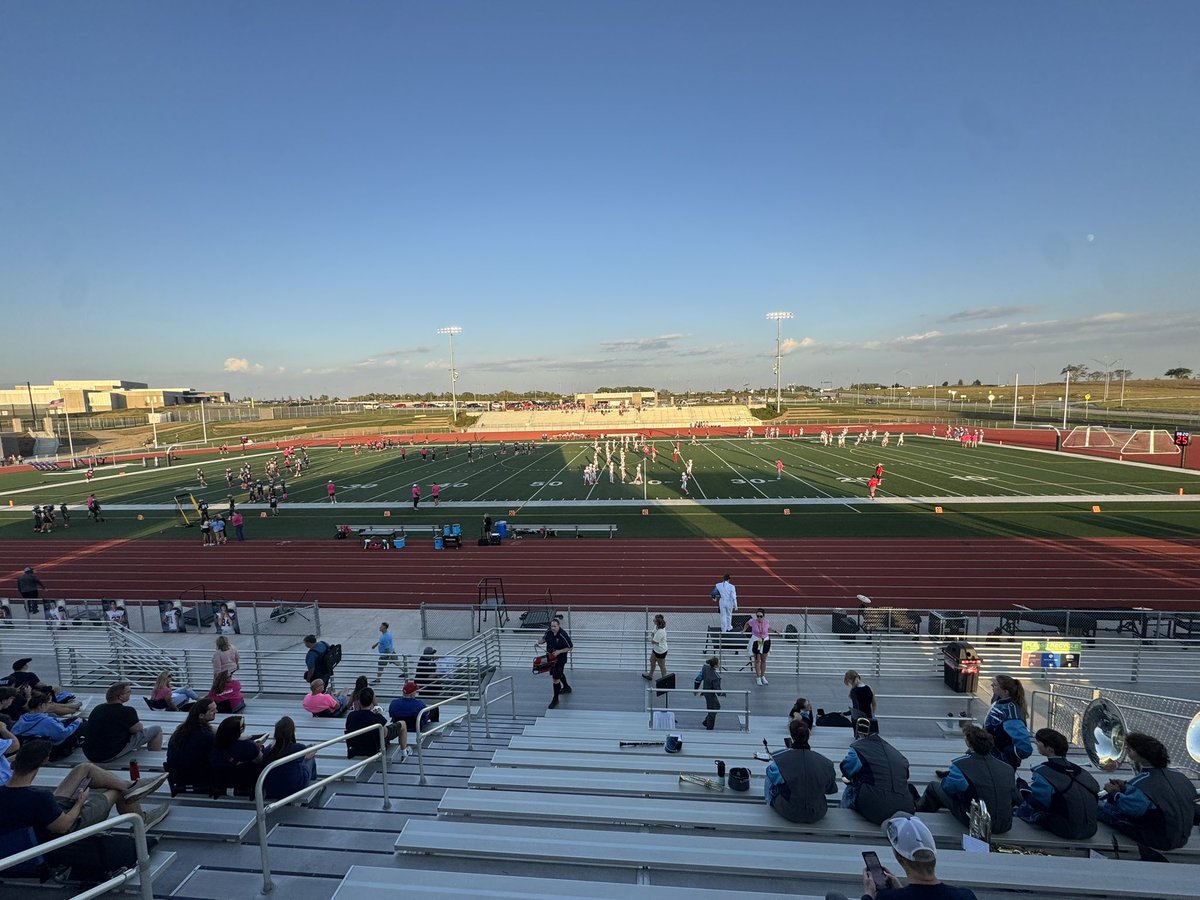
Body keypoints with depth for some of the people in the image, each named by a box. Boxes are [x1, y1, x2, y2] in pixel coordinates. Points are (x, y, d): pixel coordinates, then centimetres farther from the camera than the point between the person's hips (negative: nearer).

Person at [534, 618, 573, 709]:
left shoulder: (563, 635, -28)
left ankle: (555, 699, 14)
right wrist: (539, 642, -13)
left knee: (556, 678, -5)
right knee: (559, 673, 28)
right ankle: (566, 687, 54)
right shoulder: (549, 631, -13)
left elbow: (570, 647, -18)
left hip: (560, 659, -7)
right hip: (550, 657, 7)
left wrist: (559, 651, -27)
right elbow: (544, 638, 8)